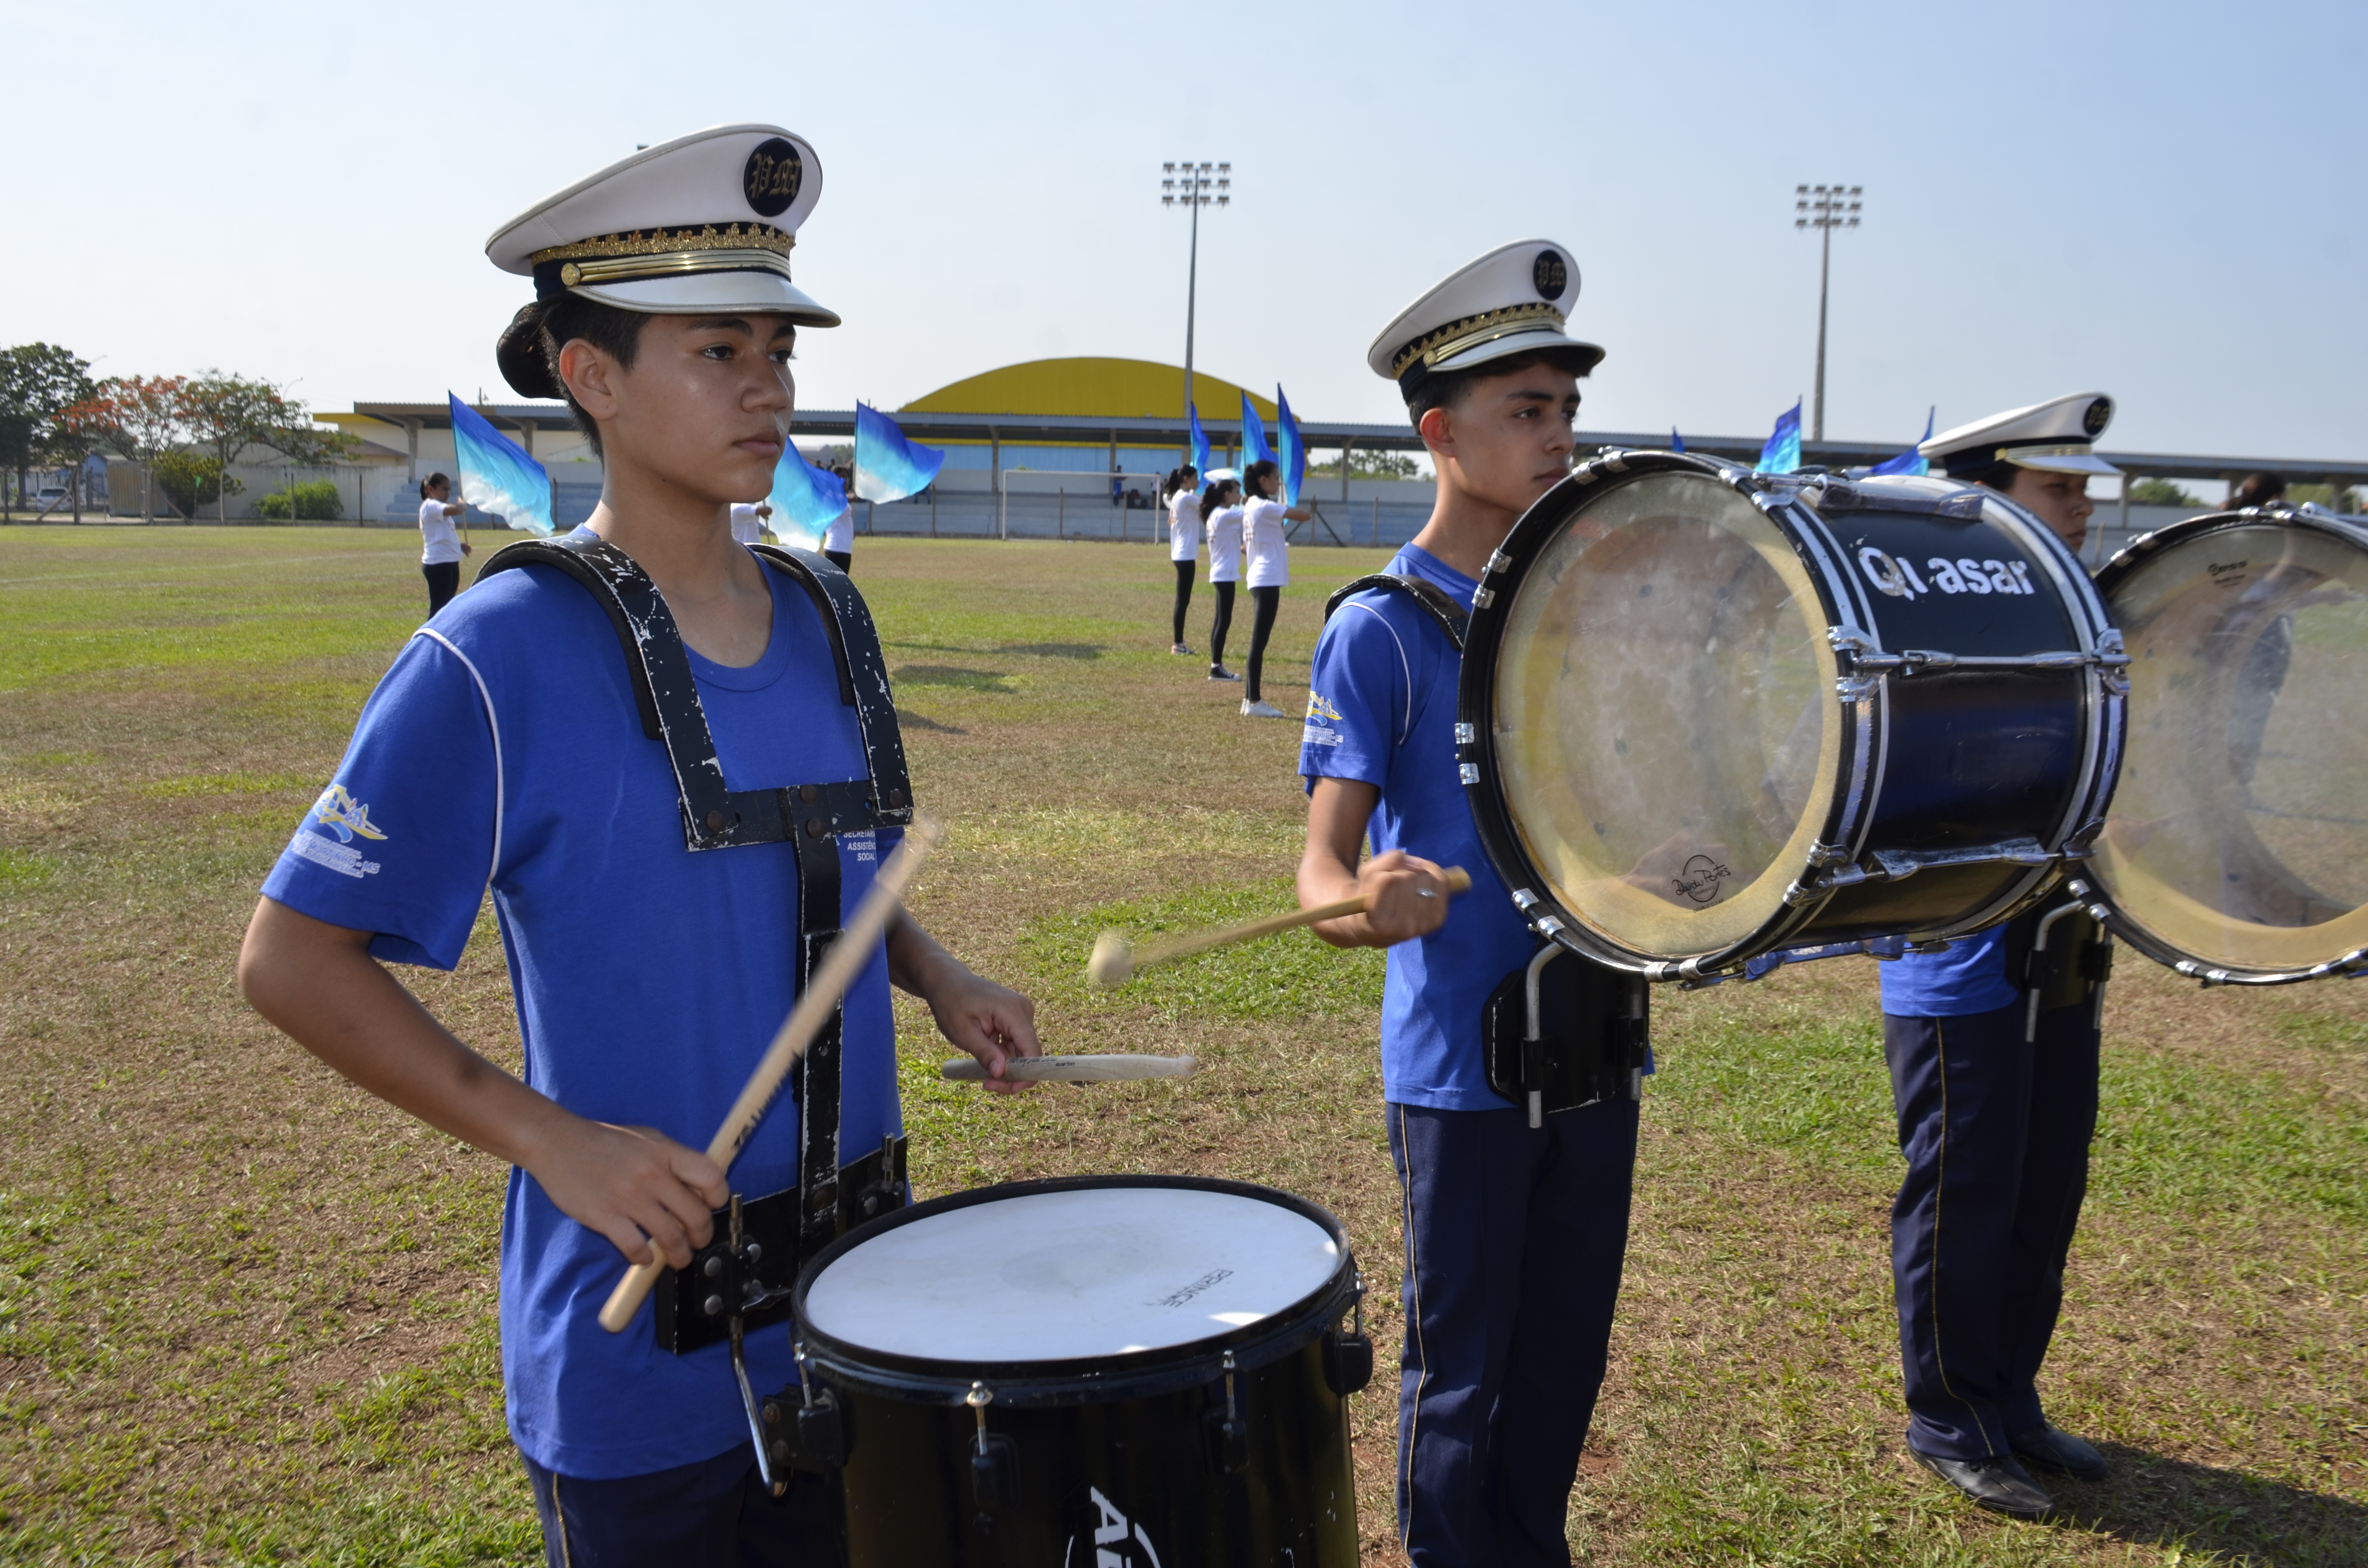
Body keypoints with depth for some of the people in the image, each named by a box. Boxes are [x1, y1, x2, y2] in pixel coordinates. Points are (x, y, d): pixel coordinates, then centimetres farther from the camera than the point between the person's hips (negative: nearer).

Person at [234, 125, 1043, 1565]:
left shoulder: (826, 619, 2)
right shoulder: (502, 657, -17)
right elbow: (294, 958, -13)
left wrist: (937, 979, -3)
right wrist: (547, 1138, -21)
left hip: (856, 1286, 6)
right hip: (638, 1335, -5)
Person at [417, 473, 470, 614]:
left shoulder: (440, 509, 19)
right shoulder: (430, 506, -12)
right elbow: (454, 510, -31)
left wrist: (459, 545, 11)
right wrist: (462, 506, -8)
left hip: (450, 563, 10)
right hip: (437, 564, -10)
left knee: (447, 606, 15)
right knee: (438, 607, -9)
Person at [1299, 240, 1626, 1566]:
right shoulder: (1382, 628, -12)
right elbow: (1322, 861, -18)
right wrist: (1361, 900, -40)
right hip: (1462, 1064, -5)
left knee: (1568, 1355, 18)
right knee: (1463, 1371, 10)